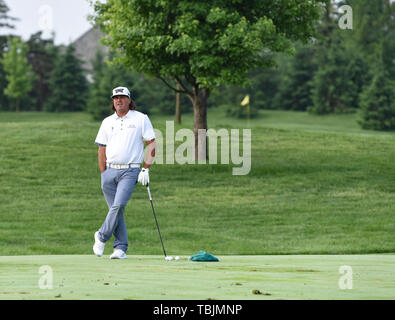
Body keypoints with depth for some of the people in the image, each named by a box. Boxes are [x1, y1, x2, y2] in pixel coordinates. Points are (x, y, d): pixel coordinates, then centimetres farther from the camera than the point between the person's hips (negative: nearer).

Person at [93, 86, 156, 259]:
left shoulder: (141, 119, 4)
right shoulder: (107, 122, 14)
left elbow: (152, 144, 3)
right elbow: (101, 149, 17)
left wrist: (146, 169, -4)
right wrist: (103, 174, 10)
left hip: (130, 171, -4)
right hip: (110, 171, 4)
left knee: (118, 205, -19)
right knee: (115, 208, 1)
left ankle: (102, 236, -4)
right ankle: (121, 248, 5)